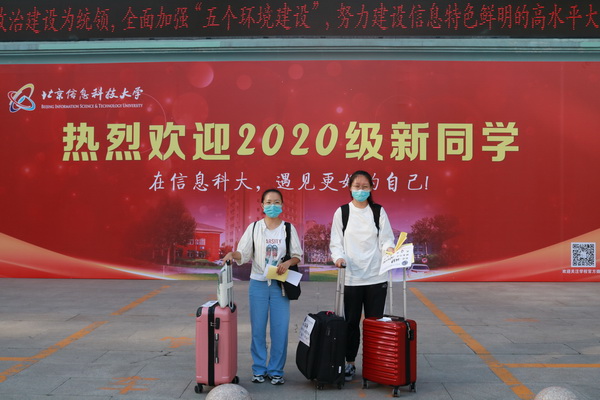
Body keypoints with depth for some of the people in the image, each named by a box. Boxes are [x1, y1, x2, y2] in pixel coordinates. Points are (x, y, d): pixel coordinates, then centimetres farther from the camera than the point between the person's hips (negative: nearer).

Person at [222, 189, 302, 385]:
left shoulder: (289, 229, 4)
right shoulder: (254, 228, 3)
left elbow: (298, 255, 5)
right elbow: (244, 254, 0)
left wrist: (288, 262, -15)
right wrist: (232, 254, -20)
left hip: (280, 285, 0)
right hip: (258, 283, 0)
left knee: (280, 329, -1)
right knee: (258, 329, 3)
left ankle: (276, 371, 10)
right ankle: (259, 369, 15)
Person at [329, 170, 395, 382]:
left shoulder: (378, 211, 6)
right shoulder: (342, 212, 4)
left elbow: (386, 238, 2)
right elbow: (336, 242, 3)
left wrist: (389, 248, -20)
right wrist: (339, 257, -17)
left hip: (376, 276, 1)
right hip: (351, 276, 0)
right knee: (351, 322, 5)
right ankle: (349, 363, 18)